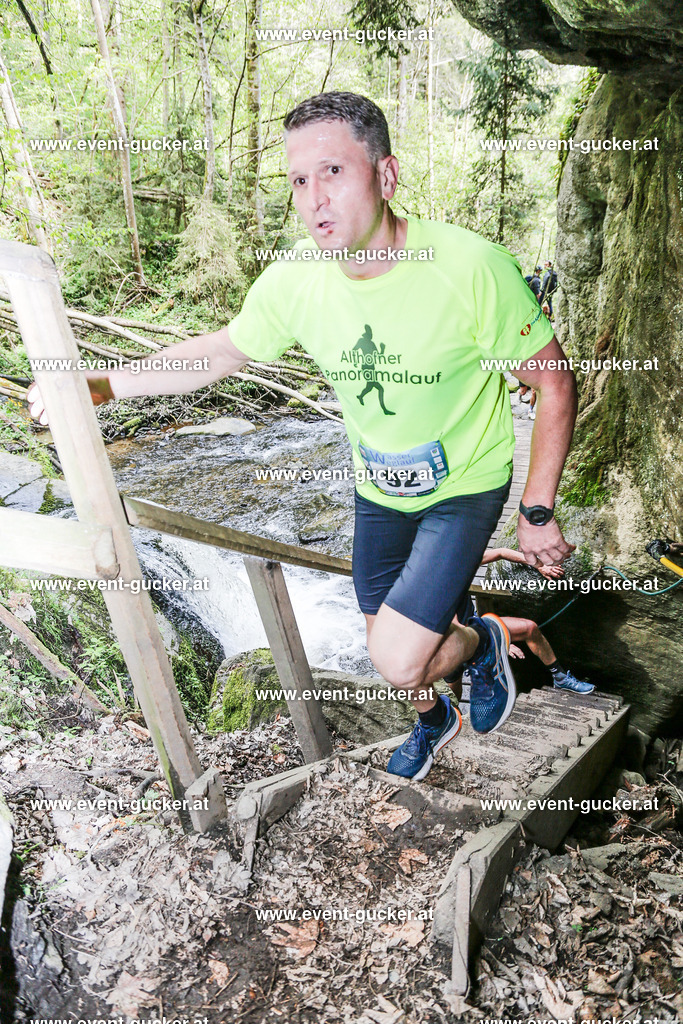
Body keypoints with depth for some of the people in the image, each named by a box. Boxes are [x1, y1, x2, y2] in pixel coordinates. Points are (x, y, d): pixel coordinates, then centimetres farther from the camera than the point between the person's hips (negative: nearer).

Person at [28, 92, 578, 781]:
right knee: (387, 649, 19)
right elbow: (220, 351, 1)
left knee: (400, 661, -17)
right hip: (379, 491, 4)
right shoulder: (294, 279, -16)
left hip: (465, 490, -4)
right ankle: (432, 720, 55)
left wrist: (537, 512, -17)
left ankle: (483, 642, 20)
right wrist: (102, 385, -9)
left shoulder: (468, 266, -28)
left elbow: (554, 385, -17)